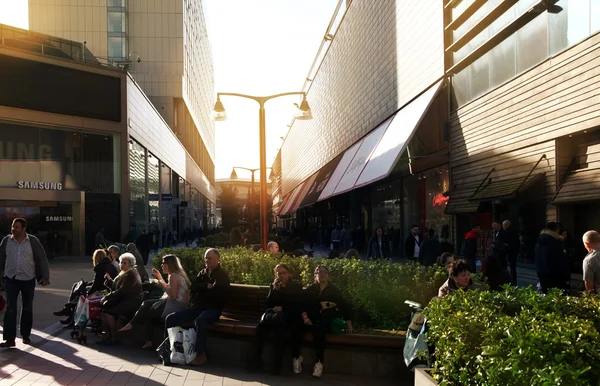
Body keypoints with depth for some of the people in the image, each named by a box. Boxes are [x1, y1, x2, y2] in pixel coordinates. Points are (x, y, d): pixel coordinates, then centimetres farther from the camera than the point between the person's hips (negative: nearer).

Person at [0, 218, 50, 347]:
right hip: (11, 279, 1)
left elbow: (42, 259, -3)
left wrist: (45, 277, -8)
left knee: (27, 308, 10)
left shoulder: (33, 241, -5)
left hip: (28, 280, 0)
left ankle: (26, 335, 24)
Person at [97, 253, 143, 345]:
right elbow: (115, 287, 21)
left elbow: (122, 291, -19)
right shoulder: (123, 273, 19)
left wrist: (107, 297, -17)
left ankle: (114, 338, -13)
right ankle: (108, 336, -8)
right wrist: (109, 280, 5)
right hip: (122, 299, 9)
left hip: (131, 301, -9)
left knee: (108, 310, -23)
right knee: (103, 305, -11)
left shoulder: (131, 275, -12)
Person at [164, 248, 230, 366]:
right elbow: (193, 287, 4)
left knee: (199, 321, -40)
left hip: (212, 309, -7)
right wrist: (206, 286, -11)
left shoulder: (222, 275, -2)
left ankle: (201, 354, -31)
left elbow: (216, 293, -16)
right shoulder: (202, 273, 18)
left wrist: (201, 289, -1)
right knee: (170, 318, -8)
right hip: (196, 307, 7)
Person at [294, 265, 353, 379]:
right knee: (295, 328, -29)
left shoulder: (334, 290, 11)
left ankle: (319, 362, -33)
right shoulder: (309, 289, 12)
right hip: (311, 321, 2)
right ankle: (296, 357, -16)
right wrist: (304, 316, -16)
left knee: (318, 330, -38)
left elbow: (344, 306, 10)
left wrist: (349, 324, 1)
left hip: (326, 322, -2)